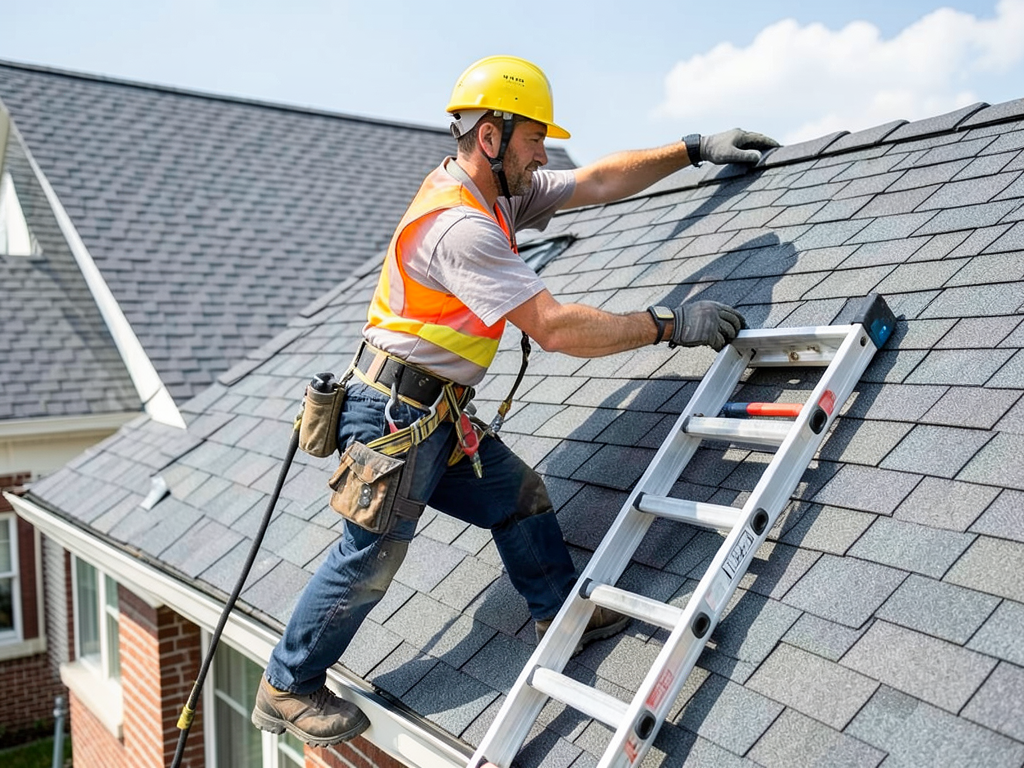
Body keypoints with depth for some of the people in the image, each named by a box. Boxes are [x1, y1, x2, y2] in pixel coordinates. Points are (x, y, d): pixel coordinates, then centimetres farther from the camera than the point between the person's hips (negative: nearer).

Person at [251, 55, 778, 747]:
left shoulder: (502, 193, 7)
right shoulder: (459, 225, -24)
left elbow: (598, 182, 14)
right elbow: (554, 328, -27)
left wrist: (694, 150, 12)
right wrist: (668, 325, -20)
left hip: (439, 416, 10)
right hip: (395, 410, -10)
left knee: (521, 495, 11)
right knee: (373, 555, -2)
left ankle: (564, 616, 26)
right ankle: (286, 689, 15)